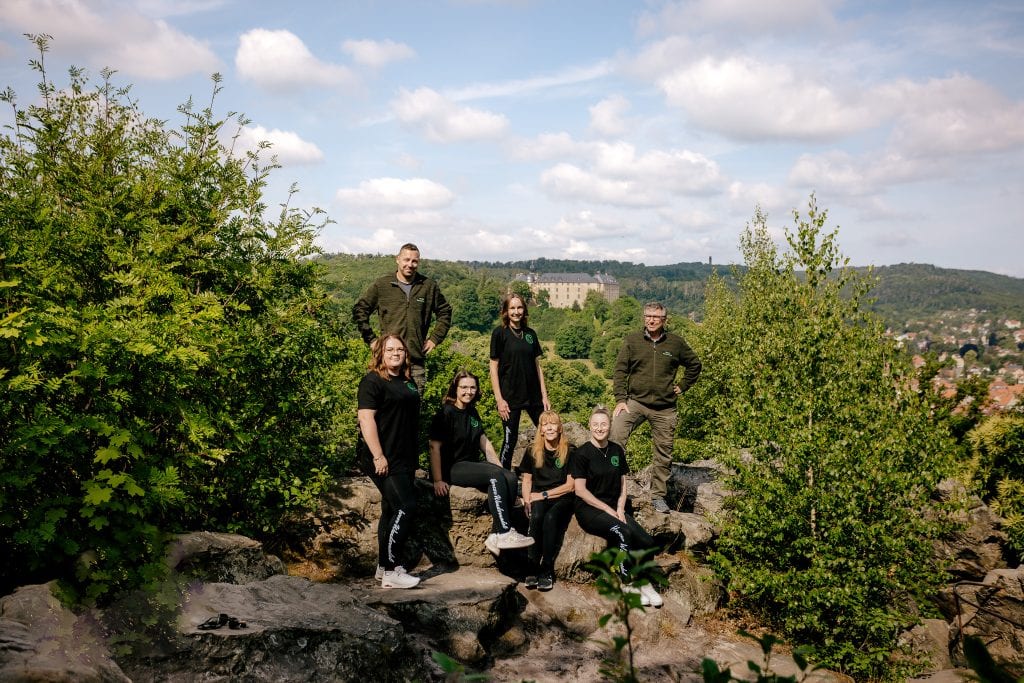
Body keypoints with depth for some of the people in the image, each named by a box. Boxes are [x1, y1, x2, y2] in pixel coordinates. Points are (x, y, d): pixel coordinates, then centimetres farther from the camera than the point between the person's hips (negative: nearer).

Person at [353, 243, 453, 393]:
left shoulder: (429, 286, 7)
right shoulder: (381, 284, 3)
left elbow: (445, 312, 19)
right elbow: (359, 309, 9)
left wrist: (435, 338, 9)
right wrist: (371, 339, 3)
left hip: (416, 360, 2)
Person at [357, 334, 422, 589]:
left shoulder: (408, 382, 15)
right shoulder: (373, 382, -10)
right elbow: (366, 418, -18)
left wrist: (414, 457, 22)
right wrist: (378, 456, -24)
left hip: (405, 458, 9)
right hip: (384, 459, -9)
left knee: (392, 510, 14)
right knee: (405, 508, -15)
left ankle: (384, 566, 24)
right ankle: (391, 572, -8)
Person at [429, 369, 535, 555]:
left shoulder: (472, 412, 15)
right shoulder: (446, 413, -9)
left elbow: (484, 442, 18)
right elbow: (435, 447, -15)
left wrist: (500, 469, 8)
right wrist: (438, 480, -21)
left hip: (472, 465, 8)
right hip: (452, 468, -7)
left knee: (510, 478, -18)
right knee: (495, 475, -29)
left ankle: (496, 536, -19)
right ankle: (504, 533, -30)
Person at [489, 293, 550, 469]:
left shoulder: (530, 334, 8)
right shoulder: (500, 333, -5)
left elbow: (537, 366, 11)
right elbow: (494, 367, -6)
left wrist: (544, 396, 6)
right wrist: (499, 399, -11)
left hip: (533, 395, 5)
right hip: (510, 396, -5)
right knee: (510, 440, 1)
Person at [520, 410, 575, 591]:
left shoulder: (569, 451, 1)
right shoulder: (533, 452, 11)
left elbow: (571, 486, -2)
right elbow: (527, 480, 12)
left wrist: (544, 494, -9)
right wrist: (527, 501, -7)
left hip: (562, 498, -2)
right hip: (538, 498, 2)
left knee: (551, 517, -33)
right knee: (536, 516, -31)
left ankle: (546, 570, -22)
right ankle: (533, 567, -23)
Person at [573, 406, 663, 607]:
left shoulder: (617, 451, 12)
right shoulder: (582, 453, -5)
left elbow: (622, 484, 16)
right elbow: (580, 490, -9)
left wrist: (620, 509, -1)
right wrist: (608, 509, -12)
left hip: (614, 509, 5)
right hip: (588, 510, -5)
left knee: (647, 543, -19)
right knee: (622, 533, -32)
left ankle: (644, 583, 1)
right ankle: (628, 585, -16)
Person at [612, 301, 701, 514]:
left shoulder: (676, 343, 4)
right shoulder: (631, 341, 1)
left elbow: (694, 365, 18)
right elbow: (620, 371, 0)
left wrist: (682, 386, 9)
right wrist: (620, 399, -10)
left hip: (665, 408, 1)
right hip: (636, 401, -1)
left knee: (663, 454, 7)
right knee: (616, 434, -25)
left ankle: (658, 496, 22)